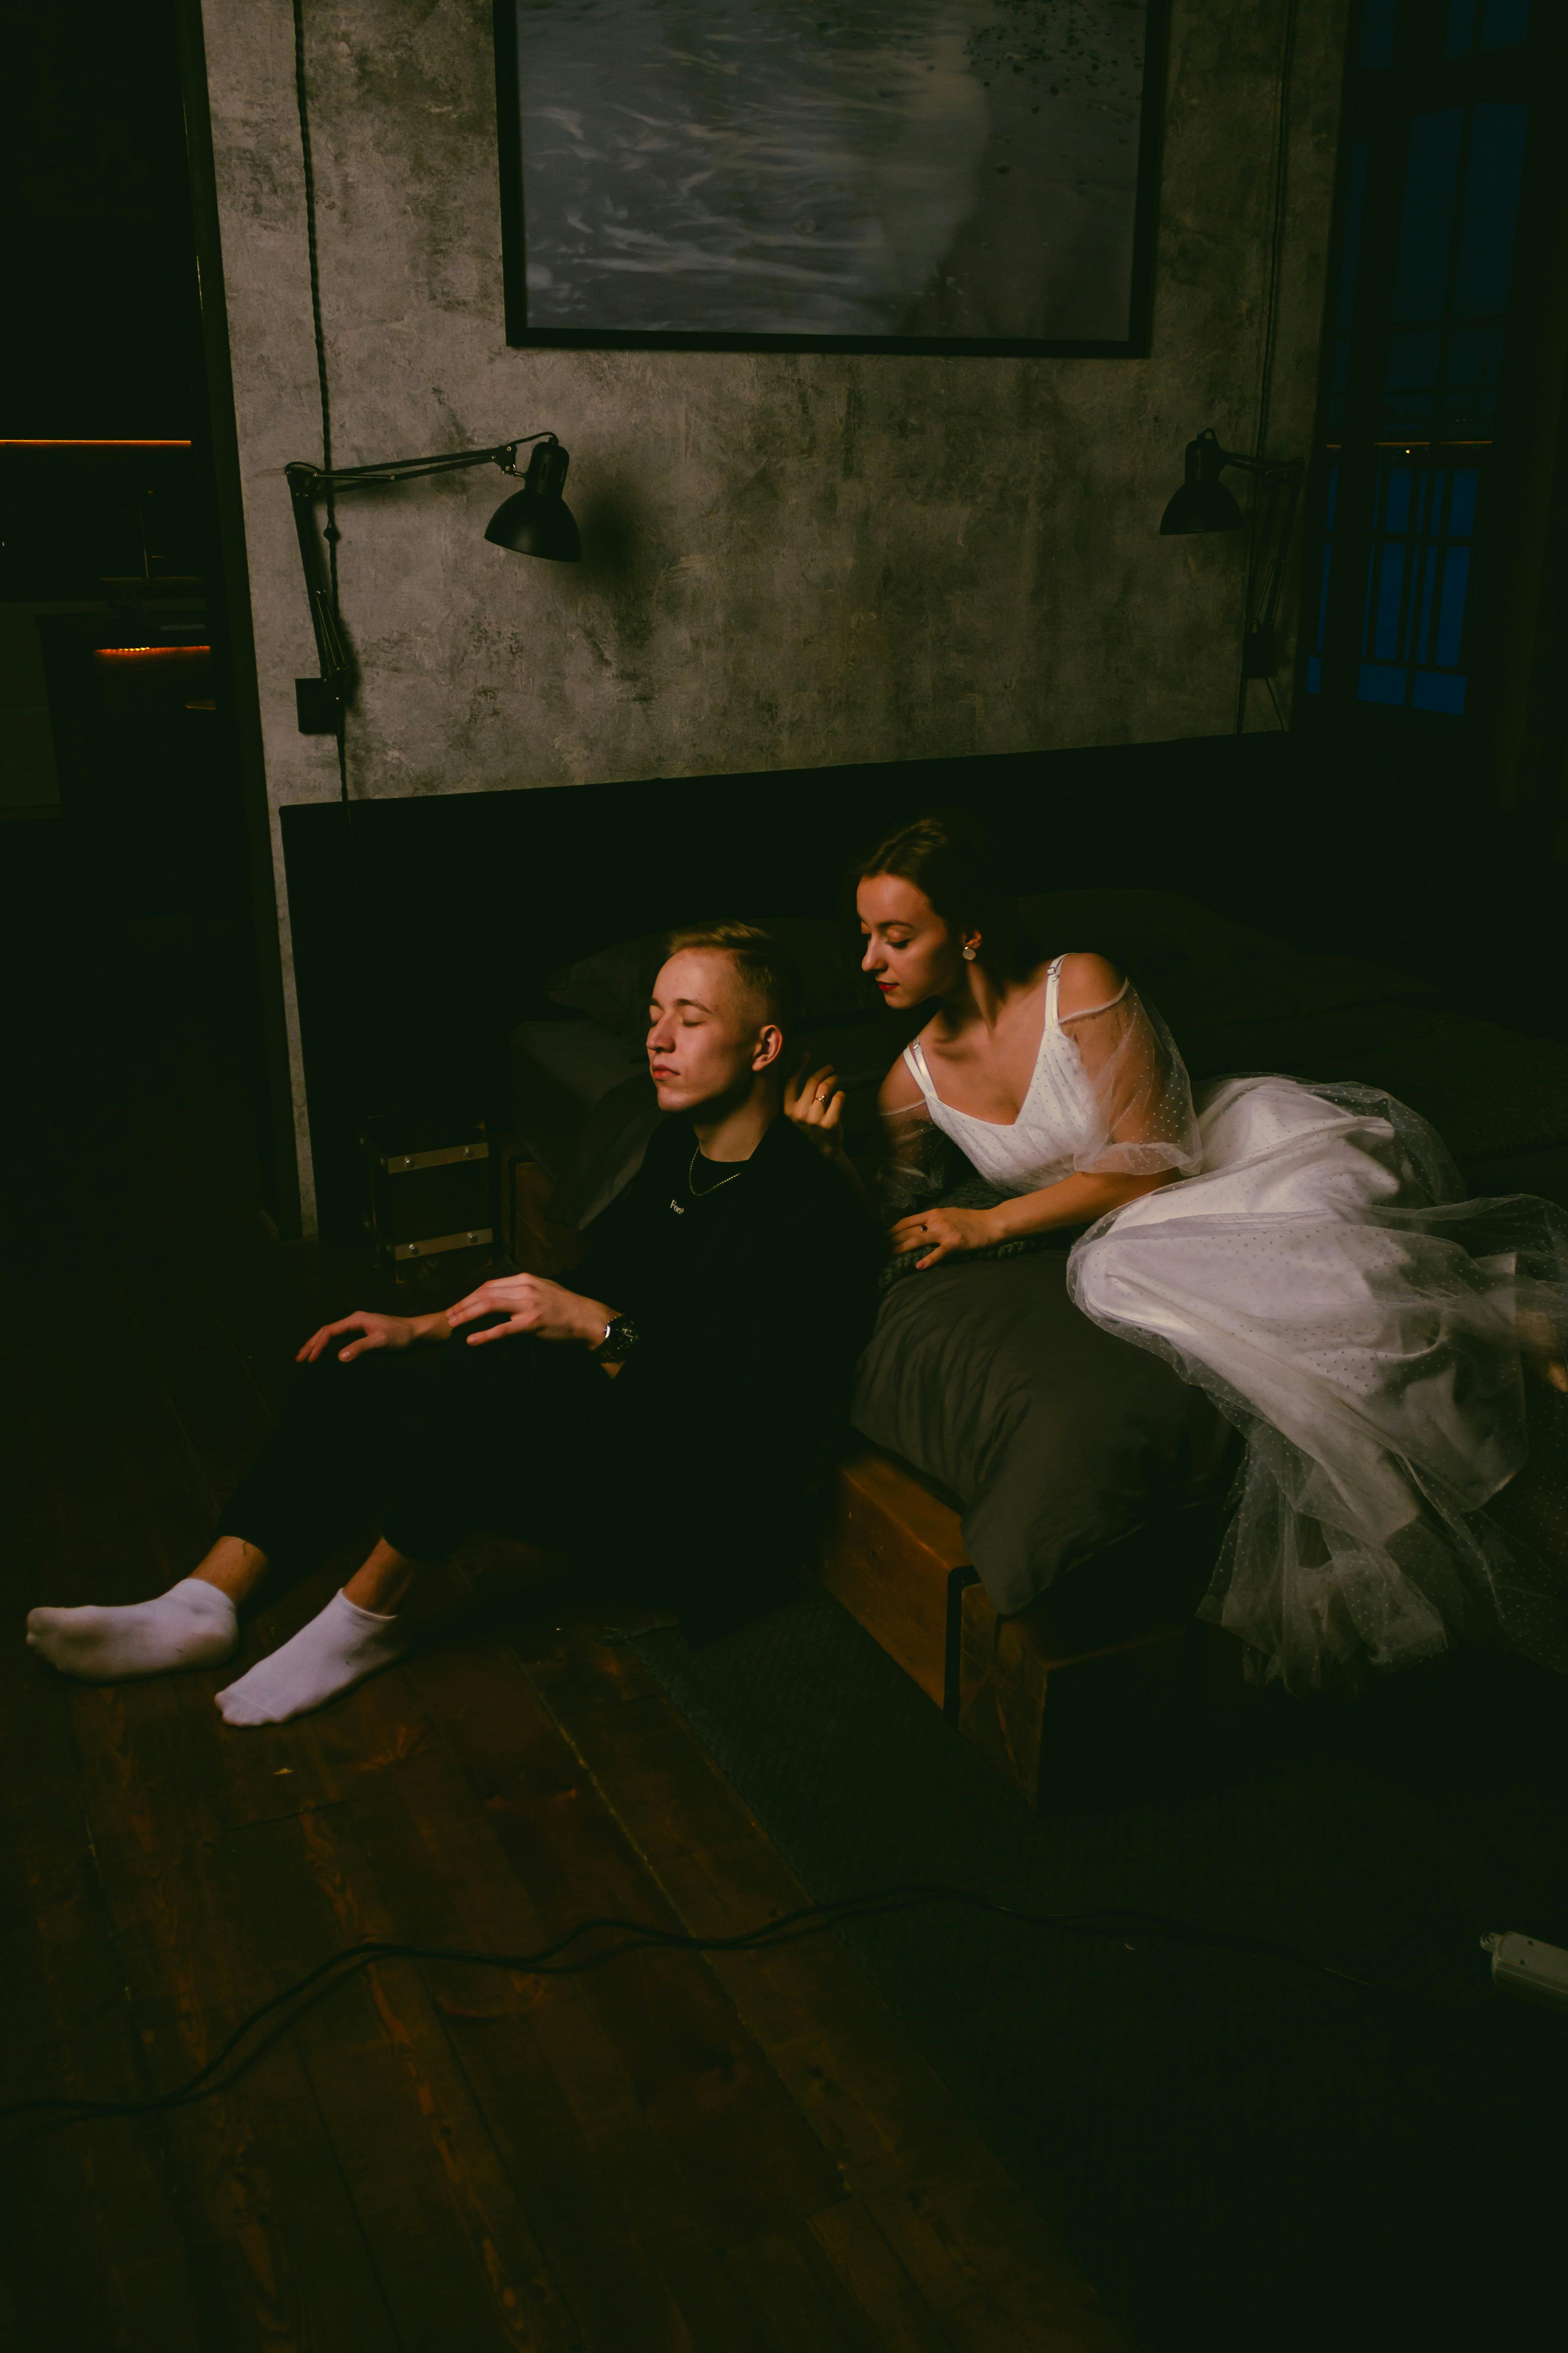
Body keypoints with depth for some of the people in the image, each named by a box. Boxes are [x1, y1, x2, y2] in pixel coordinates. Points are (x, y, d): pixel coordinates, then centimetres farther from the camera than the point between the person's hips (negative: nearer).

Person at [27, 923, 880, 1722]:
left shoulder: (820, 1223, -21)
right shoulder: (673, 1153, 7)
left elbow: (750, 1434, -27)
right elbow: (590, 1296, 19)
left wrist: (601, 1331, -33)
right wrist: (424, 1328, 11)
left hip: (712, 1548, -9)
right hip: (612, 1443, 9)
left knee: (492, 1377, -33)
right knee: (349, 1373, 4)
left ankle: (371, 1614, -11)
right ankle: (203, 1606, -1)